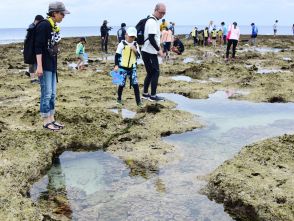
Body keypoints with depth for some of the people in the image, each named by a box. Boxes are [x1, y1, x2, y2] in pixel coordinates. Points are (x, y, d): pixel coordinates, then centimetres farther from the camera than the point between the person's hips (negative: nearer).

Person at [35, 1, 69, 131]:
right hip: (44, 66, -9)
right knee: (46, 94, -3)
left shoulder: (55, 27, 11)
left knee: (52, 94, 12)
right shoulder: (44, 25, -14)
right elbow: (38, 47, -18)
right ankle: (46, 122, 6)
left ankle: (51, 119, 20)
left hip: (52, 65, 9)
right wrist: (39, 66, -22)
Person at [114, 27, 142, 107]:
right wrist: (116, 65, -9)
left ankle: (138, 101, 1)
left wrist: (135, 50, -13)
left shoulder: (135, 44, 6)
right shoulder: (122, 44, -5)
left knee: (135, 84, -4)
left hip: (132, 68, 3)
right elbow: (117, 55, -3)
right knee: (122, 84, 4)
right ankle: (119, 99, 23)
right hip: (123, 67, -3)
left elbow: (138, 56, 6)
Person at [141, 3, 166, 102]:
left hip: (149, 52, 10)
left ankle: (145, 93, 21)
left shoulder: (153, 21, 16)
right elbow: (151, 39, -23)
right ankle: (153, 96, 1)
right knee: (155, 73, -5)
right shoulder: (152, 22, -16)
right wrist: (159, 50, -16)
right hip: (150, 52, -10)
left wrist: (158, 48, 16)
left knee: (150, 73, 15)